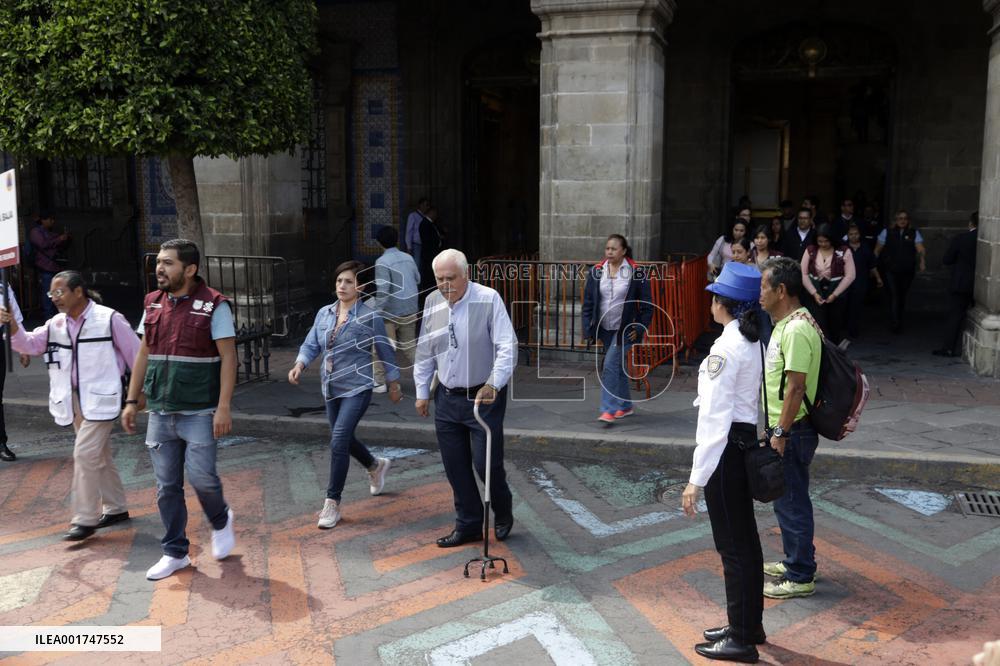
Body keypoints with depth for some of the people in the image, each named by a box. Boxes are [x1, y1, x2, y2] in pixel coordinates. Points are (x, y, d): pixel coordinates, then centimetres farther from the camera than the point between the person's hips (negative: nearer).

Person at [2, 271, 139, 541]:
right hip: (73, 400, 7)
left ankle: (85, 518, -2)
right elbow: (31, 343, -1)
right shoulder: (56, 324, 8)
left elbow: (134, 354, -6)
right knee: (99, 455, 15)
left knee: (85, 454, -11)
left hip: (99, 399, -7)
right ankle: (115, 508, 28)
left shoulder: (109, 319, -11)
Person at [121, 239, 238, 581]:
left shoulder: (214, 305, -8)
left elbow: (228, 357, -11)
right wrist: (131, 402, 11)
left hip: (199, 412, -5)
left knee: (201, 476, -7)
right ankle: (175, 553, 20)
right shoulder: (153, 304, 9)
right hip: (160, 411, 5)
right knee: (166, 485, 7)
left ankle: (220, 522, 24)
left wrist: (224, 407, -17)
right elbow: (144, 356, 14)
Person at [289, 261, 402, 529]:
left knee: (339, 442, -14)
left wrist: (394, 386, 5)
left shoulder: (369, 317, -10)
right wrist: (299, 365, -14)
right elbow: (311, 345, 6)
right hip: (331, 389, 6)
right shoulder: (324, 314, 3)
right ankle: (376, 466, 48)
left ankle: (332, 504, -2)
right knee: (345, 439, 19)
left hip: (357, 389, -6)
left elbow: (386, 354, -2)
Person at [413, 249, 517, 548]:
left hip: (483, 397, -5)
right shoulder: (432, 303, 4)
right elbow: (424, 352, 13)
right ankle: (468, 526, 26)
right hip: (446, 399, 5)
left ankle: (503, 514, 27)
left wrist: (493, 384, -29)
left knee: (486, 464, -3)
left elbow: (507, 348, -18)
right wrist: (422, 393, 12)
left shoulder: (489, 299, -13)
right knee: (456, 468, 10)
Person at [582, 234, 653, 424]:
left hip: (625, 329, -4)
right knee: (618, 366, 15)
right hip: (605, 329, 5)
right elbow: (588, 302, 3)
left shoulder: (636, 272, -8)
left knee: (611, 365, -15)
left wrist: (640, 328, -8)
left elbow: (647, 303, -3)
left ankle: (608, 410, -12)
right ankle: (626, 406, 29)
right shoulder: (596, 271, 1)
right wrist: (588, 329, -1)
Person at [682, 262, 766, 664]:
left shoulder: (726, 348, -20)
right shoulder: (755, 342, 7)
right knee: (746, 540, 18)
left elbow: (715, 417, -23)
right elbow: (756, 400, 10)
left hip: (726, 447, -9)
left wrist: (697, 479, -21)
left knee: (733, 546, 2)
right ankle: (749, 626, 32)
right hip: (747, 441, 9)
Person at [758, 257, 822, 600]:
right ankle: (796, 560, 35)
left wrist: (781, 433, -22)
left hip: (791, 431, -10)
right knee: (788, 499, 20)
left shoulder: (797, 329, -21)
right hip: (783, 428, 10)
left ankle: (801, 577, 13)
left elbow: (796, 387, -25)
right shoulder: (786, 324, 12)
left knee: (792, 502, 1)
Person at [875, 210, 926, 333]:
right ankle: (894, 324, -12)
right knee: (894, 295, -11)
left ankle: (899, 322, 30)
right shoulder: (887, 232, 4)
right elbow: (877, 250, 6)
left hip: (907, 271, 2)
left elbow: (921, 249, -10)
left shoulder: (914, 233, 4)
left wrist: (922, 261, -28)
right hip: (890, 271, -2)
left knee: (902, 296, 13)